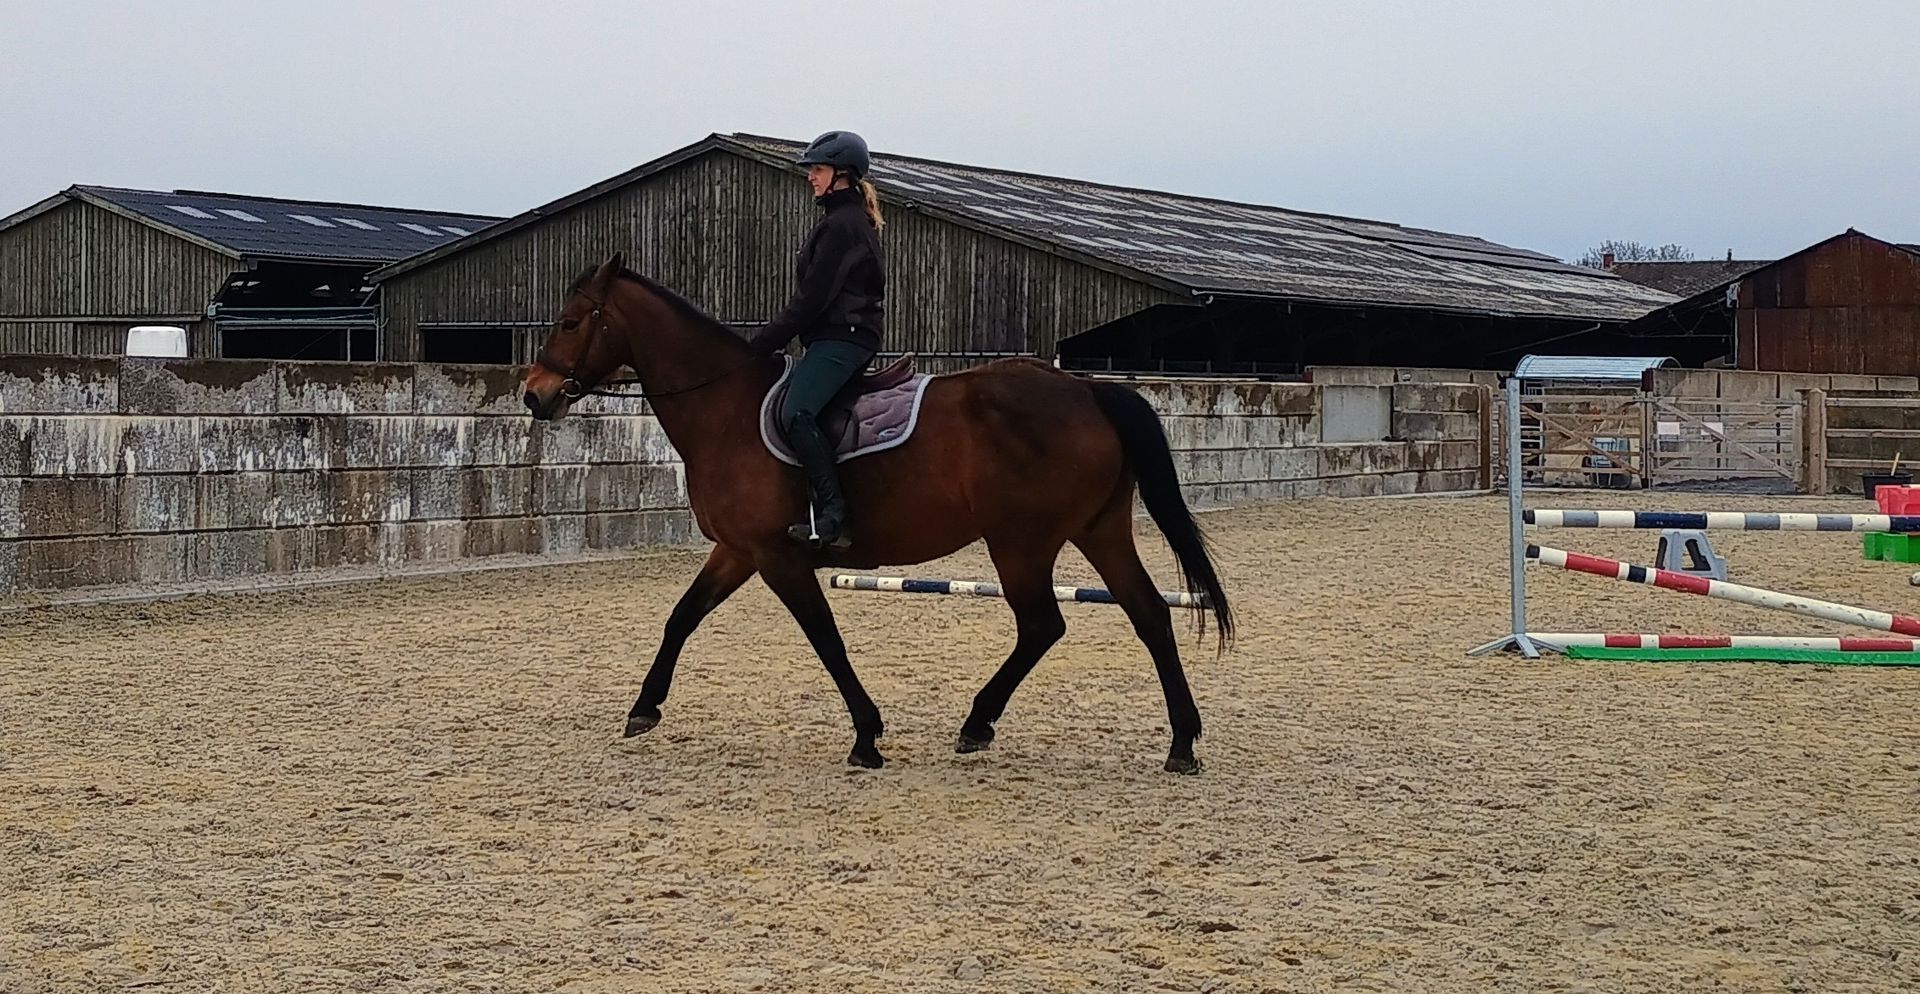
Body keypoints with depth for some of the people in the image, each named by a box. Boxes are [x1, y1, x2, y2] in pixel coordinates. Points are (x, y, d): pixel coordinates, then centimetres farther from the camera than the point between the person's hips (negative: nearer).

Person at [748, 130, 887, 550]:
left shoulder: (842, 224, -12)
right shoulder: (848, 219, 21)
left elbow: (813, 297, -17)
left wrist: (764, 343, -14)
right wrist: (770, 339, 21)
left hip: (841, 338, -12)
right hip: (839, 338, 12)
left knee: (795, 413, -27)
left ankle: (832, 517, -31)